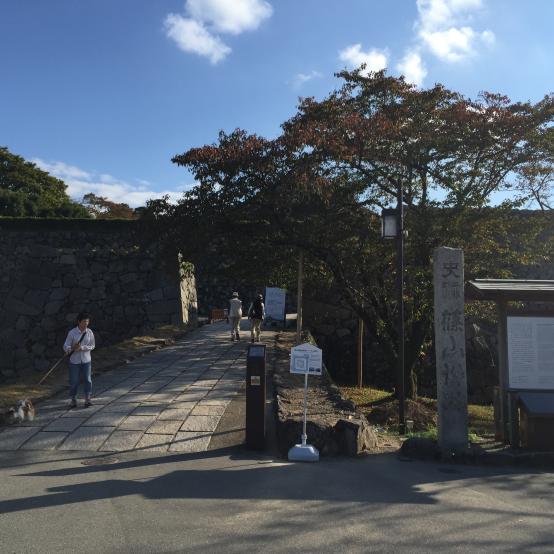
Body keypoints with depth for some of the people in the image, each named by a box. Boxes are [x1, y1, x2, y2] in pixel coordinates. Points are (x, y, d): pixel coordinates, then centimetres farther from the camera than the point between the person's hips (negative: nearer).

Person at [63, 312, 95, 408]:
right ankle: (73, 400, 21)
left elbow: (92, 346, 1)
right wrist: (72, 349, -32)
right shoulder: (72, 333, -10)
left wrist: (82, 348, -15)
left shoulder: (89, 332, -4)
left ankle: (87, 399, 14)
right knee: (74, 381, 5)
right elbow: (66, 346, -10)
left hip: (86, 360, 2)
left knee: (88, 379, 2)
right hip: (74, 361, -2)